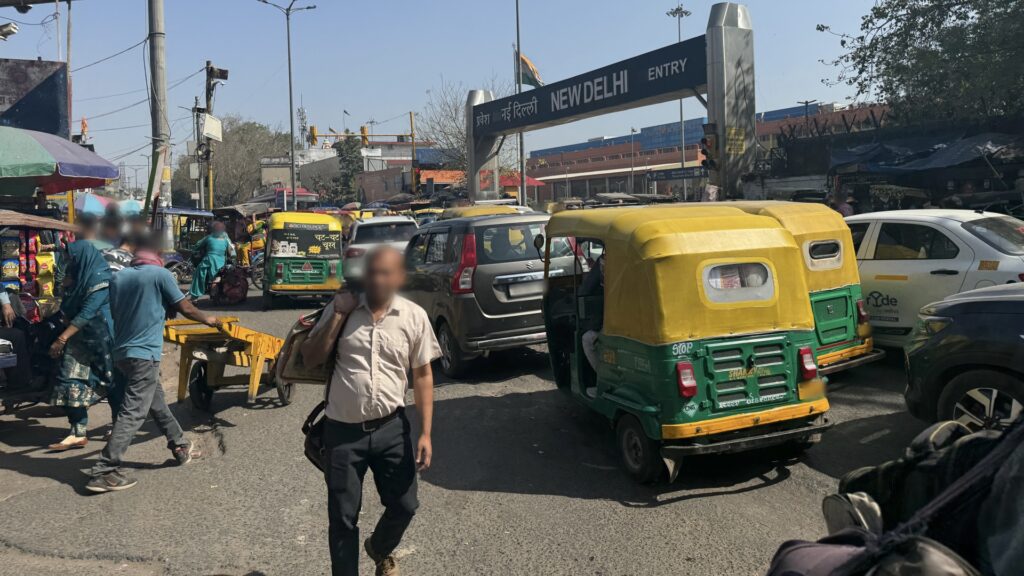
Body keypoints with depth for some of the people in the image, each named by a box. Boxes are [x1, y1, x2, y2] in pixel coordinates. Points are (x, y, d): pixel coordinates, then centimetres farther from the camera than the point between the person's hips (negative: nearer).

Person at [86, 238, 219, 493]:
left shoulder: (118, 277, 10)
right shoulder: (160, 274, -6)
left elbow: (114, 312, 19)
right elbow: (185, 309, 0)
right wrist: (208, 319, 19)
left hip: (122, 352, 8)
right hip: (144, 353, -8)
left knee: (157, 402, 20)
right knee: (133, 414, -7)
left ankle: (180, 446, 32)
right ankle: (104, 472, -10)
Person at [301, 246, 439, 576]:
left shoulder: (414, 316, -4)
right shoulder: (342, 308, -2)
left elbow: (422, 375, 0)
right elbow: (310, 359, -4)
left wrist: (425, 433, -4)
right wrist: (338, 315, -14)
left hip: (391, 428, 1)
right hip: (343, 431, 0)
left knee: (404, 505, 12)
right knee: (343, 517, 8)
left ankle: (380, 549, 44)